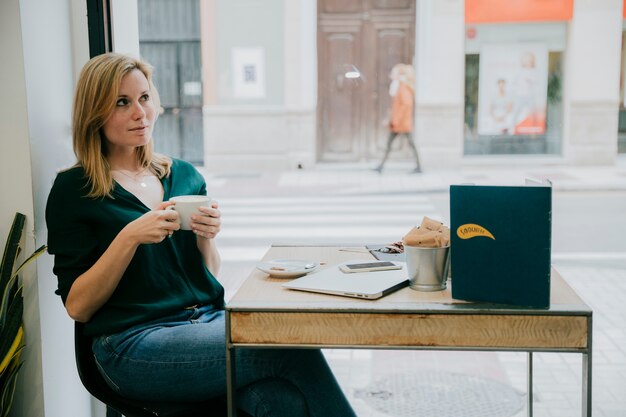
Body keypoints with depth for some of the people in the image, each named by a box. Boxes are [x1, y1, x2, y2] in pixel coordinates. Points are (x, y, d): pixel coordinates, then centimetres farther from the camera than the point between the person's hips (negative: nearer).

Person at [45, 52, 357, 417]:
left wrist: (207, 237, -6)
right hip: (134, 342, -4)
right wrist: (130, 237, -16)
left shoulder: (184, 175, 14)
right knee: (296, 350, -25)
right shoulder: (73, 190, 1)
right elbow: (77, 306, -3)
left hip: (211, 319, 4)